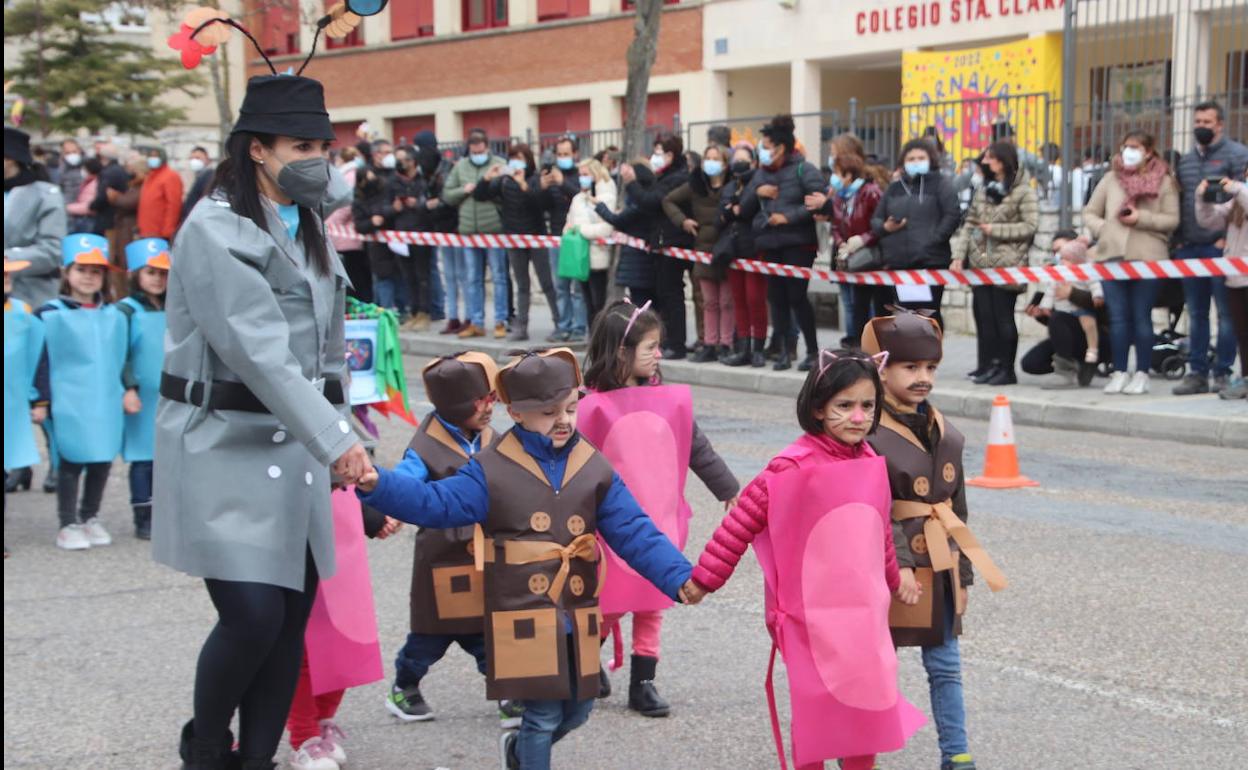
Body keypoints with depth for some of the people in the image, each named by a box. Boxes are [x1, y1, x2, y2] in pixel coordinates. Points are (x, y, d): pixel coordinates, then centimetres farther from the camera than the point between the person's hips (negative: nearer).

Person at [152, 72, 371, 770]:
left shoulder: (309, 227, 15)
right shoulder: (214, 231, -11)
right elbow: (260, 351, -21)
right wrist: (336, 440, -26)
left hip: (296, 446, 7)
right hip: (225, 448, -7)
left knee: (292, 620, 4)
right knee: (253, 614, -13)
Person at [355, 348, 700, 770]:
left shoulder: (594, 468, 3)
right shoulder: (492, 470, -7)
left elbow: (636, 533, 0)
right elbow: (434, 503, -15)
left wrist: (679, 578, -12)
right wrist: (377, 485, -31)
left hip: (577, 619, 5)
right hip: (523, 620, -5)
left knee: (576, 711, 17)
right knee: (544, 714, -3)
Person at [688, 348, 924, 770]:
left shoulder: (871, 464, 4)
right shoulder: (793, 467, -17)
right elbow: (741, 522, -14)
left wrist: (893, 580, 30)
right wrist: (704, 578, -12)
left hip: (863, 614, 6)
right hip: (811, 617, -6)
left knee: (869, 703, 13)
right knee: (816, 705, 3)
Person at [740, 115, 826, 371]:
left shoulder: (803, 170, -5)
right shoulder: (761, 174, 15)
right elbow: (745, 209, 16)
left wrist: (790, 216, -18)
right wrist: (757, 192, -3)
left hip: (797, 244, -6)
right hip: (770, 244, 6)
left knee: (797, 296, -7)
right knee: (777, 298, 6)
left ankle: (813, 350, 4)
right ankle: (783, 351, 12)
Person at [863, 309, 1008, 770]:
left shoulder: (946, 434, 8)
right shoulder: (869, 434, -13)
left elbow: (956, 508, 14)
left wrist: (962, 573, 13)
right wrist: (899, 565, -25)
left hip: (938, 565, 6)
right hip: (889, 567, -6)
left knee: (945, 665, 10)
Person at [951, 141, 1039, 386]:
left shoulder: (1023, 192, -3)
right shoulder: (984, 190, 17)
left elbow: (1030, 226, -11)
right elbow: (969, 224, 14)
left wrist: (995, 229, -12)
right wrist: (959, 255, 4)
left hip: (1007, 264, -6)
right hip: (981, 262, 6)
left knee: (1003, 317, -3)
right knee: (983, 314, 5)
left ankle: (1006, 369, 5)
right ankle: (987, 366, 12)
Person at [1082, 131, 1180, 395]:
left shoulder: (1163, 181, 4)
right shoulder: (1111, 179, 12)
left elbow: (1172, 220, -1)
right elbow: (1090, 213, 15)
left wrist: (1141, 218, -13)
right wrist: (1102, 229, -4)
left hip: (1147, 256, -3)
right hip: (1112, 255, 3)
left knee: (1141, 317, 2)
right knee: (1117, 318, 3)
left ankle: (1141, 374, 8)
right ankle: (1120, 373, 10)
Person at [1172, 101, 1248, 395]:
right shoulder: (1186, 161, 17)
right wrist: (1179, 239, 11)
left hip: (1221, 247, -6)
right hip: (1190, 249, 7)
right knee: (1196, 314, 9)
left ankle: (1223, 373, 2)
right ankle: (1197, 373, 13)